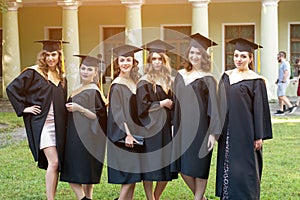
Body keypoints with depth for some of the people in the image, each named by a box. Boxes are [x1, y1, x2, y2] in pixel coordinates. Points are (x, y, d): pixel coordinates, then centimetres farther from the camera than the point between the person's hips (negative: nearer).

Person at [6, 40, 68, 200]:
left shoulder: (61, 77, 14)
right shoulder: (33, 73, -4)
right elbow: (12, 89, -6)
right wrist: (23, 108, -8)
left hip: (58, 125, 6)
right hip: (42, 124, -6)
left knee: (55, 164, 6)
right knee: (53, 162, -14)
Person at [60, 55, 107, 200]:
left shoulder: (94, 92, -13)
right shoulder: (80, 89, 13)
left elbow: (100, 116, -17)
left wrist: (79, 109, -24)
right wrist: (71, 107, 11)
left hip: (85, 138, -9)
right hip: (75, 137, 10)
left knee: (74, 176, -9)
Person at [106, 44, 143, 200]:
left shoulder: (133, 82, 13)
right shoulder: (117, 85, -11)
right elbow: (116, 112, -16)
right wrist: (126, 134, -24)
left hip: (134, 133, 8)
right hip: (124, 136, -8)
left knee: (132, 177, 9)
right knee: (130, 176, -8)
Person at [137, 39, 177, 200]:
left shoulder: (168, 81, 13)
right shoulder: (145, 82, -5)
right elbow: (142, 106, -12)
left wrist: (171, 105, 3)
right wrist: (162, 104, -6)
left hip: (166, 128, 6)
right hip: (150, 128, -5)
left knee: (167, 167, 6)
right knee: (150, 167, -2)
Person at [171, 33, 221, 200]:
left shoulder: (208, 79, -6)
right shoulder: (180, 75, 9)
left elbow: (214, 106, -9)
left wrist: (213, 133, -14)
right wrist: (175, 126, 12)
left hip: (200, 127, -5)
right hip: (182, 127, 5)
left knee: (198, 167, 2)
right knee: (182, 167, 9)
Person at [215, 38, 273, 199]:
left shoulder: (256, 81, -6)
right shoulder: (226, 76, 8)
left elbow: (260, 109, -7)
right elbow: (220, 103, 12)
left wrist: (259, 136, -10)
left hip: (246, 131, -5)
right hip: (228, 131, 5)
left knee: (244, 169, -2)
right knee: (227, 167, 10)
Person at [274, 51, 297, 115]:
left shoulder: (285, 63, -12)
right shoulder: (282, 64, 20)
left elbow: (287, 72, -24)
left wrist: (283, 81, -23)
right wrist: (278, 80, 20)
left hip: (283, 82, -11)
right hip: (281, 82, 11)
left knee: (281, 96, -14)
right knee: (279, 96, 9)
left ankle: (291, 106, -11)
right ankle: (281, 110, 10)